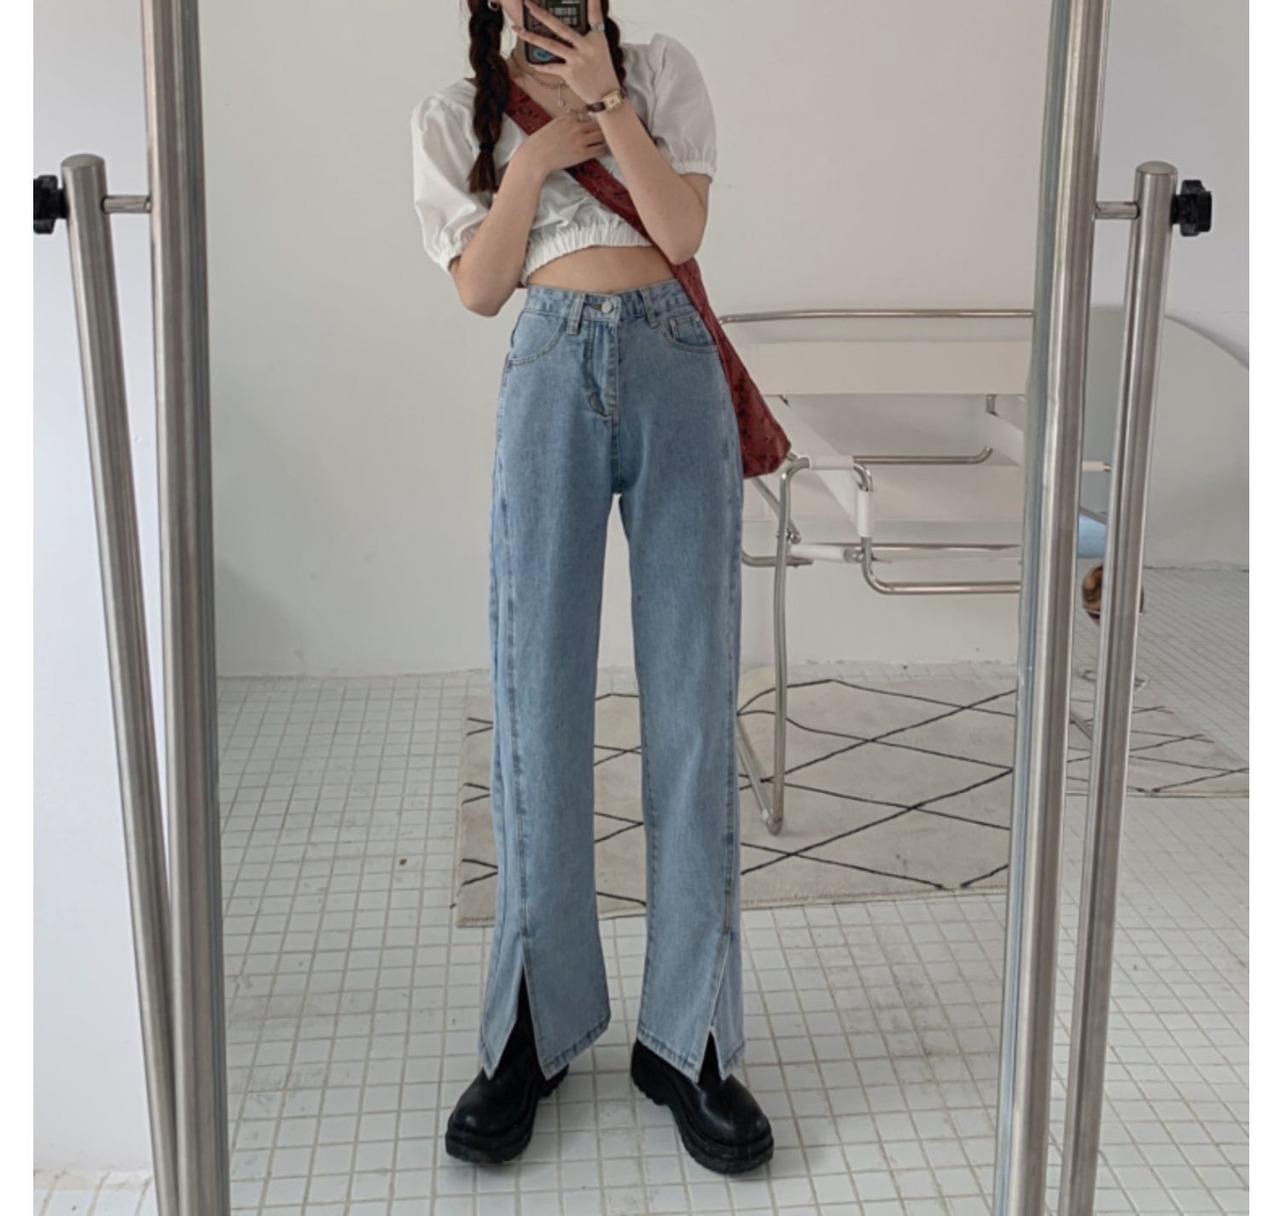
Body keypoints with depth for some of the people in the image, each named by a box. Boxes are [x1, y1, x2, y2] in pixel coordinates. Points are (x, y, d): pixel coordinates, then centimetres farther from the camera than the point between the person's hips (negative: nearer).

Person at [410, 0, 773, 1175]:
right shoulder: (457, 114, 16)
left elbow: (682, 232, 0)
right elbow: (479, 287, 6)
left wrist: (606, 102, -6)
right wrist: (536, 159, -2)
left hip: (676, 371, 0)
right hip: (552, 380, 0)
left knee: (694, 696, -4)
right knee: (539, 694, -4)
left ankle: (688, 1035, 4)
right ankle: (536, 1025, 8)